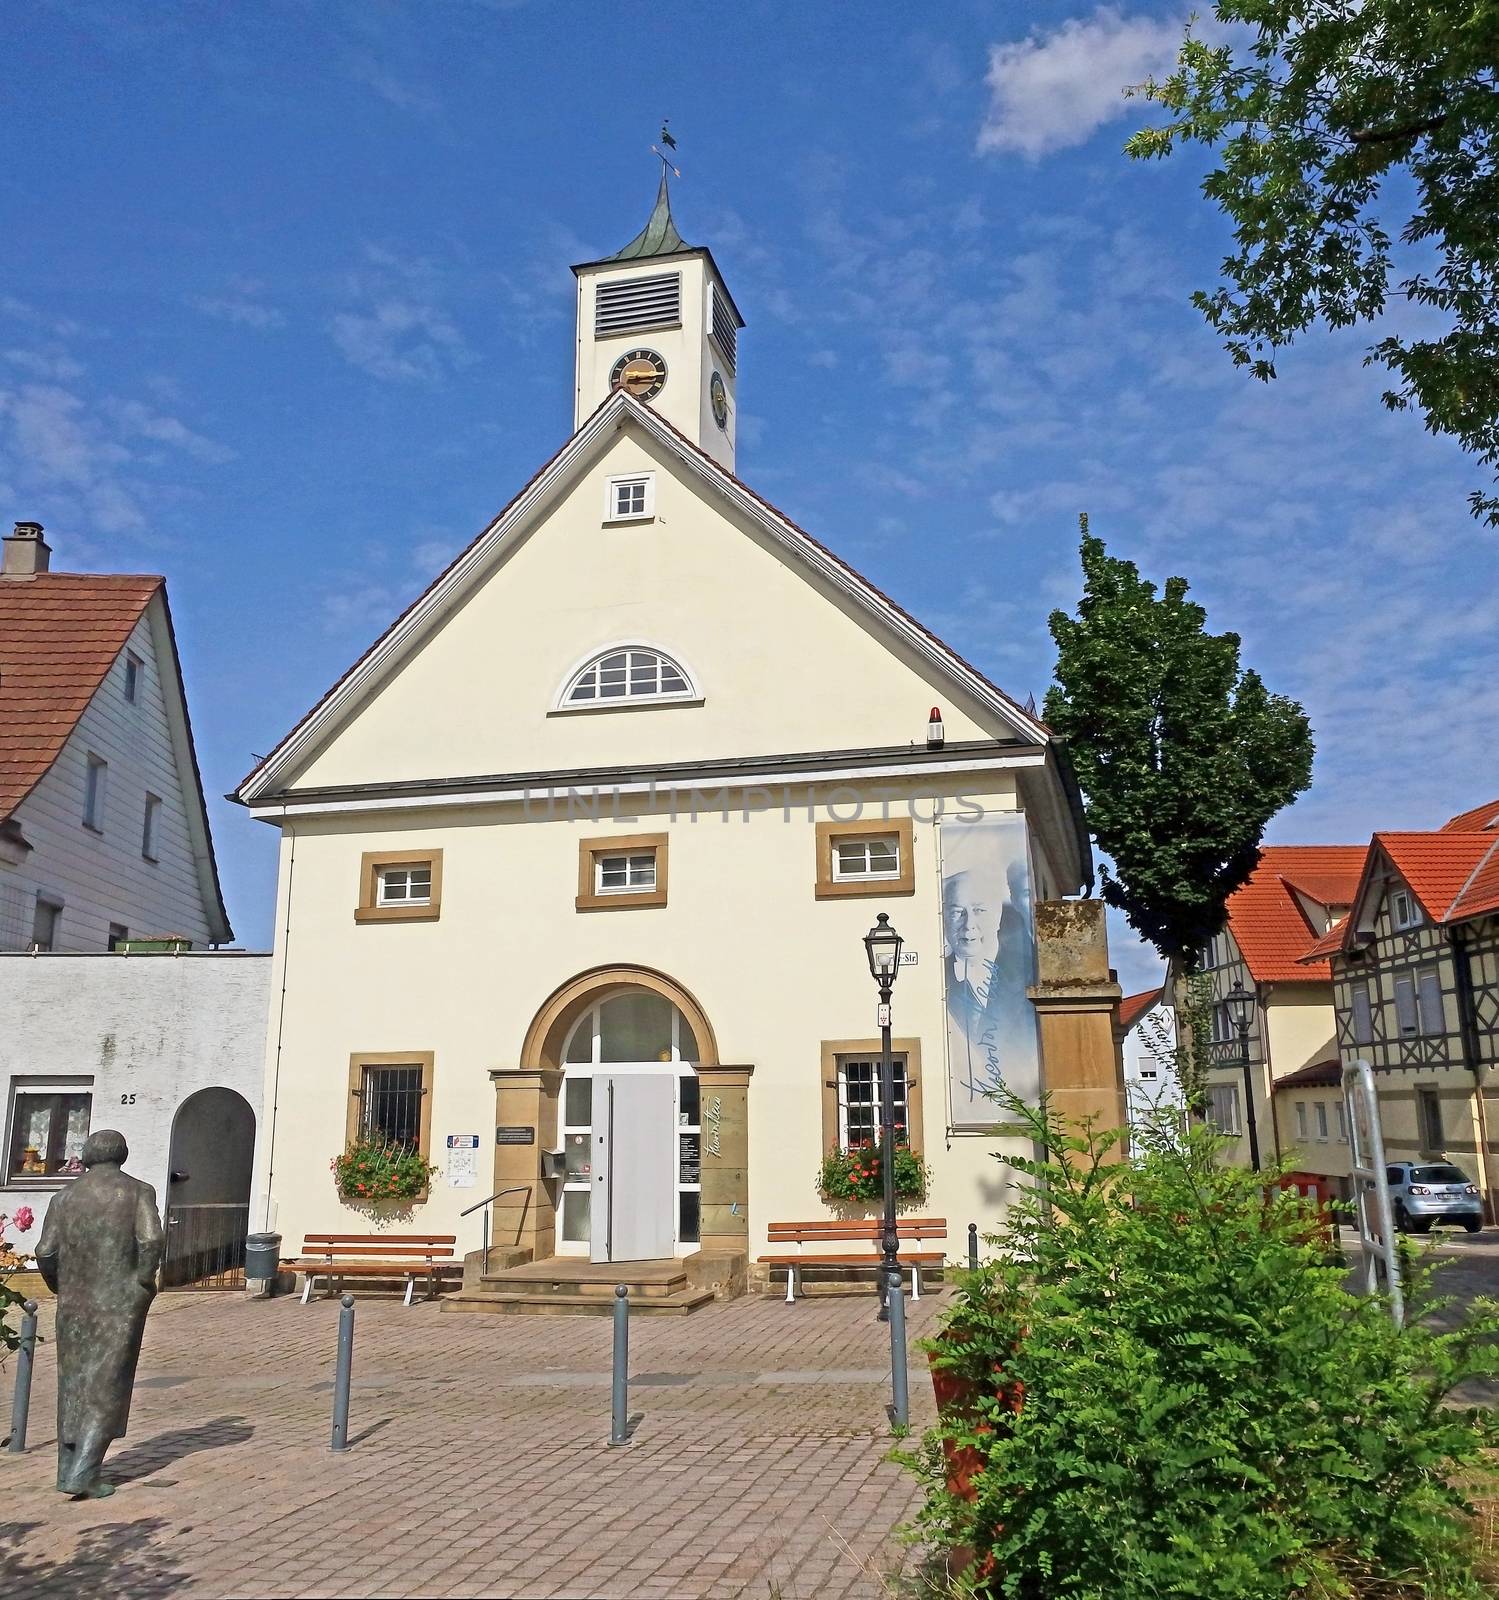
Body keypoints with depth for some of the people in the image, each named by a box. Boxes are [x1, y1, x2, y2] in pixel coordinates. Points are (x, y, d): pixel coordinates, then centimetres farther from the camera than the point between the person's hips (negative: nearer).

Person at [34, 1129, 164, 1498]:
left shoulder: (65, 1197, 5)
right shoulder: (139, 1191, -3)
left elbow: (46, 1252, -2)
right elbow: (151, 1240, -17)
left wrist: (59, 1287, 15)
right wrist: (145, 1281, -2)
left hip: (75, 1303, 3)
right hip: (121, 1303, -3)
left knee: (73, 1384, 17)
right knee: (107, 1389, 2)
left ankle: (68, 1470, 21)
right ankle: (83, 1476, -6)